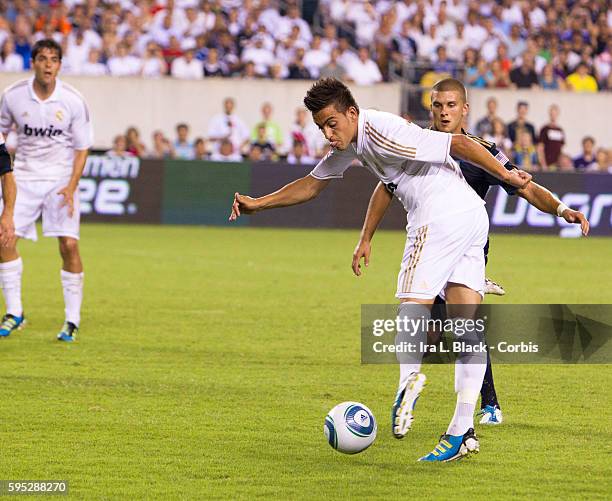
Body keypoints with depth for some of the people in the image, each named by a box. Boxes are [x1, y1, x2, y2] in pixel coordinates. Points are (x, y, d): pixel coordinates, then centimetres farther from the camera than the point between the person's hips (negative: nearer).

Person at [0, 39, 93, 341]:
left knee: (69, 245, -11)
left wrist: (71, 187, -13)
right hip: (25, 177, 2)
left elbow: (82, 147, -2)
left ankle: (73, 320, -1)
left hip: (61, 179, -2)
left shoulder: (73, 101, -9)